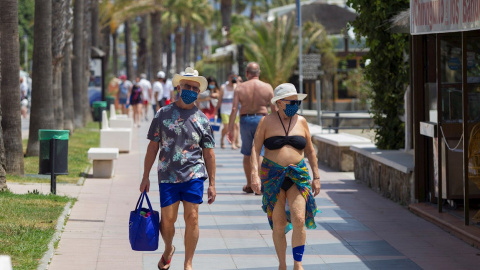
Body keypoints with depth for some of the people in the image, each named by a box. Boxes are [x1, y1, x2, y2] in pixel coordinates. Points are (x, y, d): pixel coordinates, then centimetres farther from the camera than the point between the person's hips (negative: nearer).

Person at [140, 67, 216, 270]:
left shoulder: (202, 120, 5)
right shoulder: (163, 114, 3)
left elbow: (208, 153, 7)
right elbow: (153, 146, 6)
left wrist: (212, 183, 4)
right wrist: (145, 177, 4)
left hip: (193, 175, 0)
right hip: (167, 175, 0)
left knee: (192, 218, -4)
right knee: (167, 219, 3)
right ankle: (168, 250, 33)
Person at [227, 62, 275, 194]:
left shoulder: (240, 88, -2)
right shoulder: (267, 87, -1)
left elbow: (234, 109, -7)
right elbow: (274, 109, 1)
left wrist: (230, 129, -3)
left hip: (245, 120, 1)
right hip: (261, 120, -1)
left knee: (247, 154, 13)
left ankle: (249, 185, 22)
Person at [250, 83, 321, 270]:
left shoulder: (301, 122, 7)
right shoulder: (267, 122, 0)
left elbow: (310, 151, 14)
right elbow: (255, 149, -4)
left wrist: (316, 177, 11)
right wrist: (254, 174, -17)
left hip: (298, 175, 1)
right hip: (273, 176, -1)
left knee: (299, 219, -15)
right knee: (278, 224, 2)